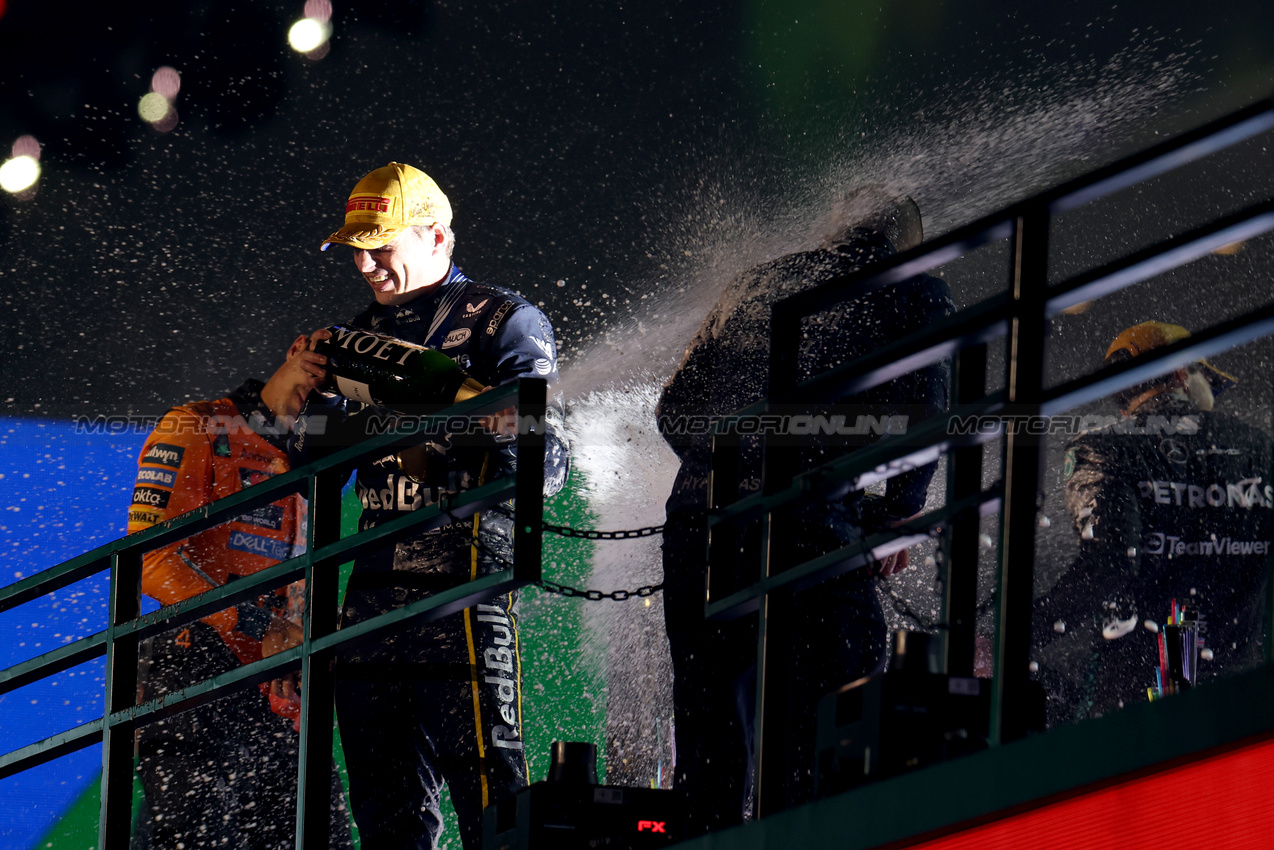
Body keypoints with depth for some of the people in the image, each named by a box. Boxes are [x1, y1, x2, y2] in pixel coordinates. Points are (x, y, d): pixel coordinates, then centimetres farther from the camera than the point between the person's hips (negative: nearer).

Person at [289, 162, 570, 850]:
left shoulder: (503, 323, 0)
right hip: (376, 585, 7)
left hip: (465, 578, -7)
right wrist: (318, 393, 3)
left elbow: (545, 465, -8)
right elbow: (316, 468, 21)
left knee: (484, 773, -12)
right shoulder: (366, 335, 20)